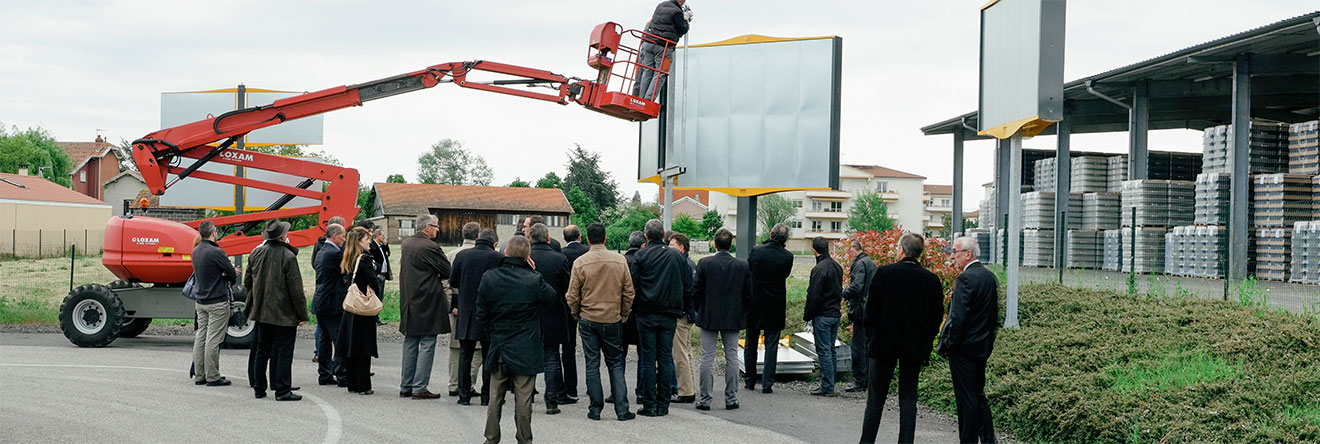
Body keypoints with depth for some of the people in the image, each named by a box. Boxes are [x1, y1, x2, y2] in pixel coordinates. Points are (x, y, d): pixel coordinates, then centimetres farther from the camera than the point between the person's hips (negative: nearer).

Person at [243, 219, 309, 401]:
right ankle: (282, 390, -1)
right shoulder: (288, 256, -15)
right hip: (284, 314, -6)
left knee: (262, 351, 14)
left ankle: (259, 388, 20)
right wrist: (302, 314, -7)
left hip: (262, 311, 6)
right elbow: (296, 289, -13)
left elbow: (247, 282, 12)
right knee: (284, 351, 0)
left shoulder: (256, 253, 3)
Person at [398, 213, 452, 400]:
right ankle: (419, 388, -4)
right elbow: (448, 272, -12)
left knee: (410, 344, 13)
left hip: (408, 302, 8)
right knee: (427, 345, -3)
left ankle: (405, 386, 15)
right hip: (428, 302, -8)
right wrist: (436, 275, 9)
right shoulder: (430, 247, -16)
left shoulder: (406, 244, 8)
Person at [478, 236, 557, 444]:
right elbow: (552, 298, 4)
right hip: (526, 351, -2)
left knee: (495, 399, 13)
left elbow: (481, 316, -2)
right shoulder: (534, 280, -16)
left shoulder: (488, 278, -8)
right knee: (523, 401, 5)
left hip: (498, 348, 3)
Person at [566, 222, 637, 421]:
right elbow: (629, 292, 1)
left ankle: (595, 409, 7)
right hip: (613, 320, 1)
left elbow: (572, 296, -3)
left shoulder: (580, 263, -7)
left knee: (592, 365, 6)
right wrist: (623, 315, 14)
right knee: (616, 364, 9)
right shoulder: (620, 261, -4)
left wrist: (576, 314, 14)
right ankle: (622, 410, 4)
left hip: (588, 321, -1)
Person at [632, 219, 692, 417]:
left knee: (648, 360, 2)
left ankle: (649, 405, 1)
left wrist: (635, 307, 8)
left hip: (646, 314, -2)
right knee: (665, 359, 8)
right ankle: (663, 405, 8)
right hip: (669, 315, 3)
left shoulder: (641, 256, -7)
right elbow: (688, 286, 4)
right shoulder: (677, 256, 3)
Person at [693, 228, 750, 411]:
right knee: (731, 358, 8)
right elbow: (748, 294, 0)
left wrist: (698, 311, 10)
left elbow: (696, 291, -6)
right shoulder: (743, 265, -3)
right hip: (733, 318, 2)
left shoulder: (705, 263, -10)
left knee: (707, 358, 3)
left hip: (709, 318, -2)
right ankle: (731, 399, 10)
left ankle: (705, 399, 4)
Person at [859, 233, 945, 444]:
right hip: (915, 347, 2)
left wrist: (872, 336, 5)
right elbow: (937, 317, 4)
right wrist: (926, 343, 12)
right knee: (908, 397, 6)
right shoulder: (932, 280, 0)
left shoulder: (884, 273, -8)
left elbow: (871, 310, -7)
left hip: (885, 345, -2)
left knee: (876, 397, 6)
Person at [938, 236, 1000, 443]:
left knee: (966, 399, -3)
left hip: (964, 348, -9)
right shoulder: (990, 277, 10)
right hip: (983, 347, 9)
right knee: (978, 395, 17)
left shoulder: (965, 279, -17)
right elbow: (994, 314, 15)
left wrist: (946, 346, -13)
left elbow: (958, 317, -20)